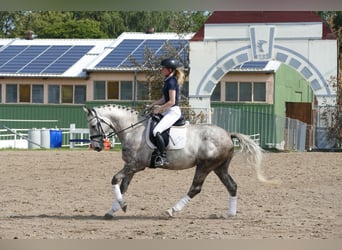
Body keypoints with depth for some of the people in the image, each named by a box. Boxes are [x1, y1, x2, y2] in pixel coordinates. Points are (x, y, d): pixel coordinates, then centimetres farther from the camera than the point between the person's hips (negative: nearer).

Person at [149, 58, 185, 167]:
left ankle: (162, 157, -23)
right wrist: (154, 104, 7)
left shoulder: (171, 82, -15)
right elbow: (164, 99, 21)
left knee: (156, 131, -26)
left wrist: (159, 109, -15)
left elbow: (172, 102, -20)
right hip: (168, 112, 11)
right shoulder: (167, 81, 15)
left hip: (173, 111, -11)